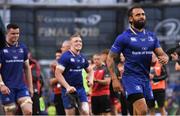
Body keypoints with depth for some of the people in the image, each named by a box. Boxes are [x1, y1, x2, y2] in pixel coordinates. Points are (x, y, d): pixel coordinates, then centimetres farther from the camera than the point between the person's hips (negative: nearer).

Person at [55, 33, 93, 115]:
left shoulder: (82, 58, 11)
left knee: (85, 112, -10)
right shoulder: (65, 56, -8)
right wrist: (68, 87, -24)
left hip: (80, 89, 5)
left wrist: (90, 79, 4)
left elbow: (89, 70, 27)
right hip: (69, 90, -5)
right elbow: (58, 73, -16)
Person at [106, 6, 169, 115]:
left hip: (146, 78, 6)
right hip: (131, 77, -6)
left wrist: (165, 58, -14)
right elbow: (110, 58, -2)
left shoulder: (152, 36, 11)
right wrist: (114, 79, -11)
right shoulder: (124, 37, -4)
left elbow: (162, 54, 11)